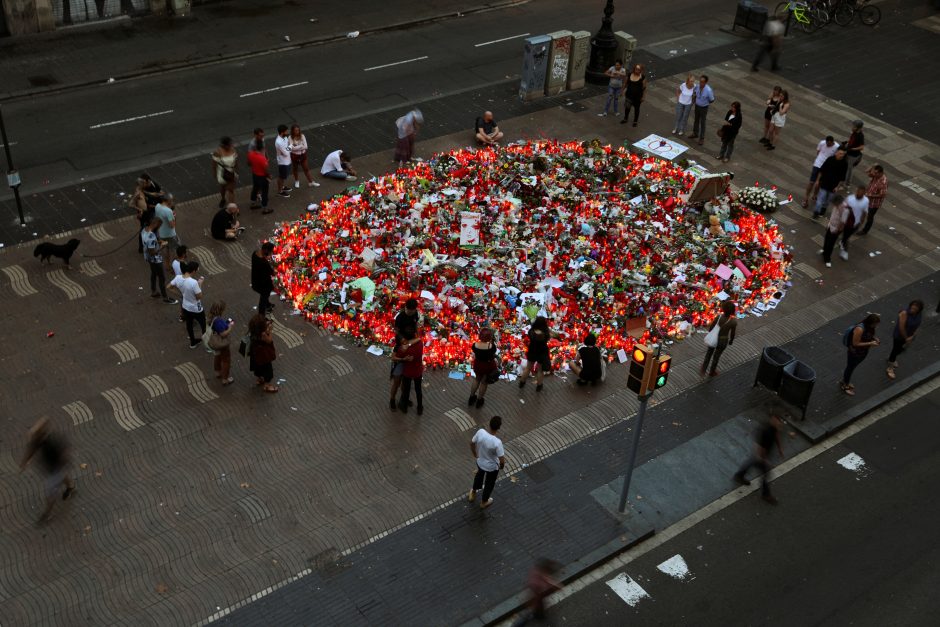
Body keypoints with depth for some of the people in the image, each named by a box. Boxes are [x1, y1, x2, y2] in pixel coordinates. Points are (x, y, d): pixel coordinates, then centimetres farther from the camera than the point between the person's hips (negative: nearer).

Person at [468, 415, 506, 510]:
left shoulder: (480, 432, -25)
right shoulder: (497, 442, -39)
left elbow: (472, 443, -6)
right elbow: (502, 460, -30)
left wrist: (475, 454, 14)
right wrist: (501, 466, -5)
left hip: (480, 462, 4)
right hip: (492, 467, -4)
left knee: (479, 475, 37)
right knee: (489, 483, 26)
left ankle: (473, 493, 61)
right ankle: (484, 502, 51)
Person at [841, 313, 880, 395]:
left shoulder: (870, 327, -11)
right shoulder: (859, 329, -36)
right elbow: (855, 343, -30)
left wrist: (874, 338, -11)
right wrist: (870, 343, -31)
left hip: (863, 352, 7)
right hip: (854, 354, -7)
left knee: (852, 367, 27)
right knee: (850, 368, 17)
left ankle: (845, 381, 51)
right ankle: (845, 385, 40)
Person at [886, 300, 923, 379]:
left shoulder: (920, 314, -16)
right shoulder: (905, 313, -34)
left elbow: (918, 325, -6)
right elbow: (901, 327, -28)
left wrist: (912, 336, -16)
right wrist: (906, 338, -17)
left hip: (909, 335, 6)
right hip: (899, 335, -6)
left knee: (902, 349, 25)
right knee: (896, 349, 9)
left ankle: (891, 358, 55)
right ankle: (890, 368, 27)